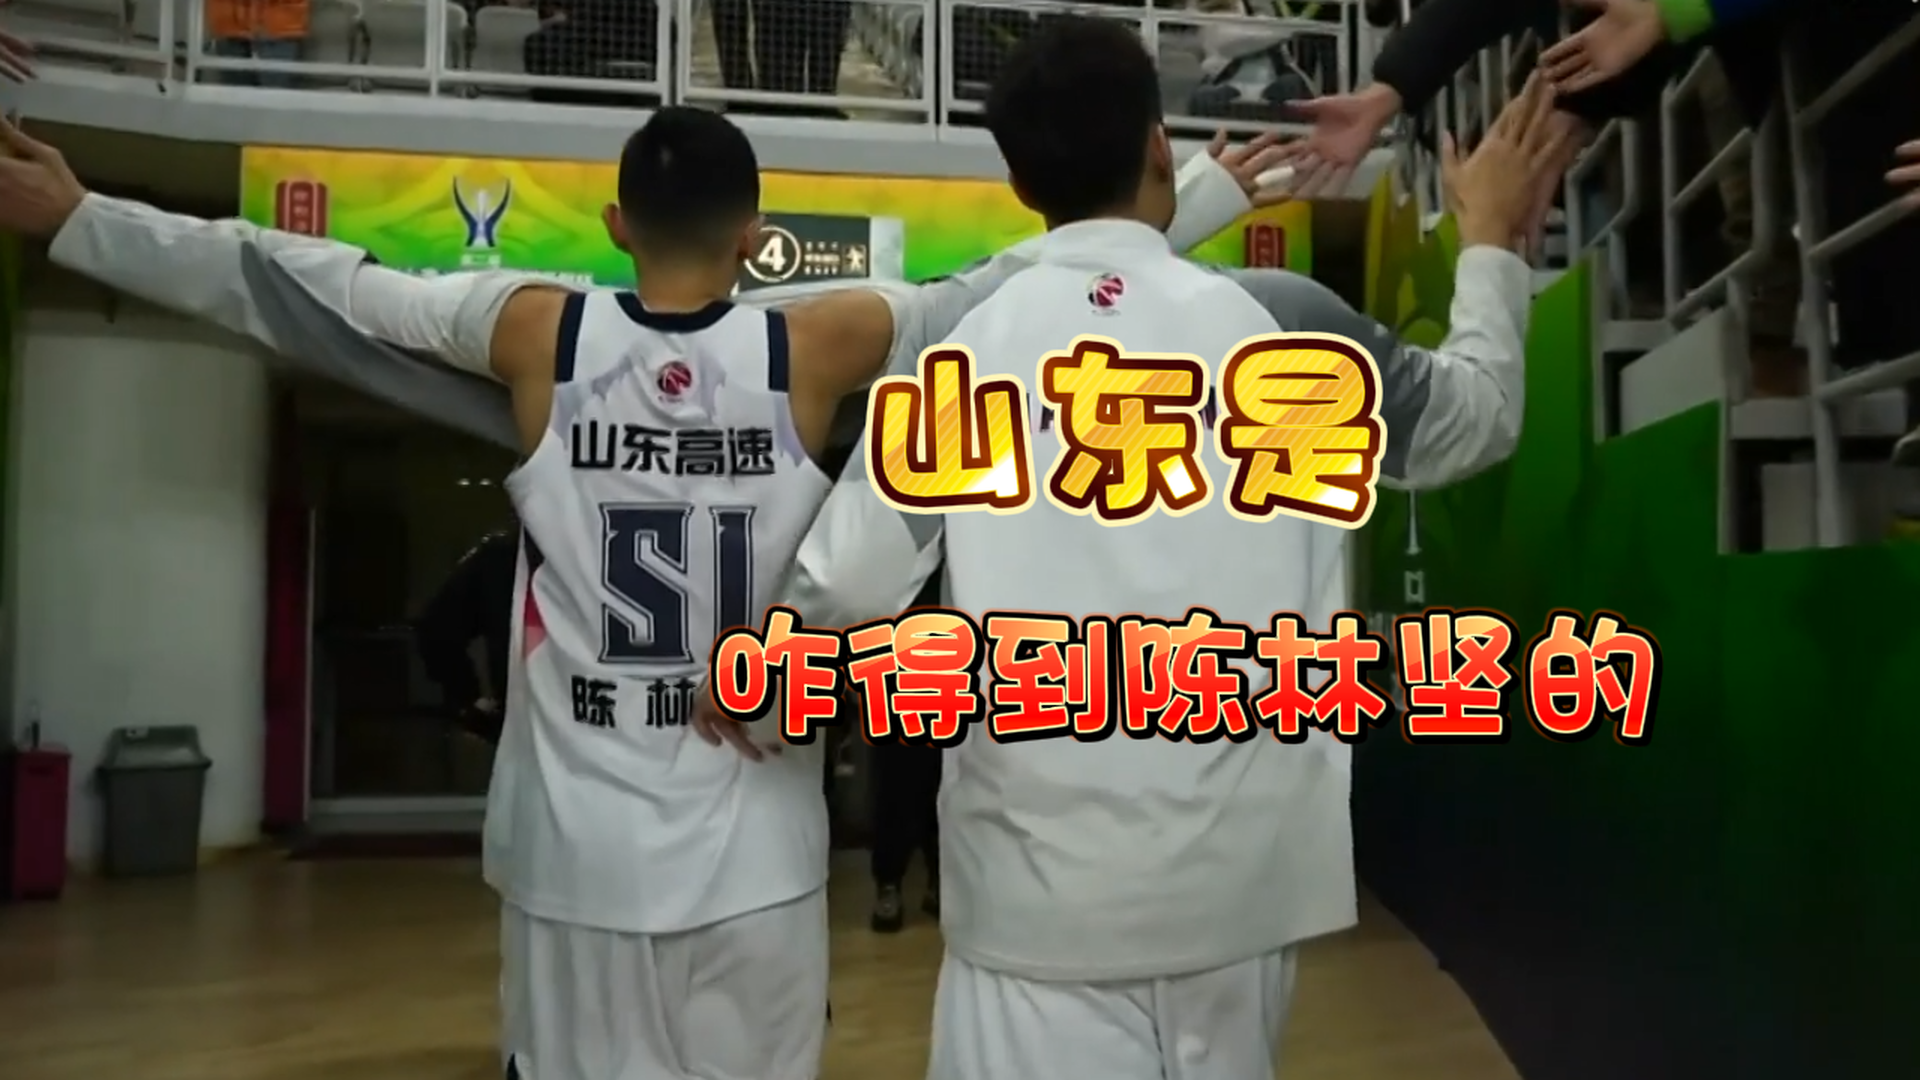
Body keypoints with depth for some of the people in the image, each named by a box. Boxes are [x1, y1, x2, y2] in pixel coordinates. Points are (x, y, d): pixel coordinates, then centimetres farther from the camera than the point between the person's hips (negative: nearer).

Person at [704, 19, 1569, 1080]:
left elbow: (847, 578, -4)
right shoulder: (1279, 319, -2)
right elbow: (1471, 420, 14)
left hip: (1043, 866, -2)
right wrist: (1490, 242, 31)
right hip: (1236, 855, 2)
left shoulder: (967, 347, -5)